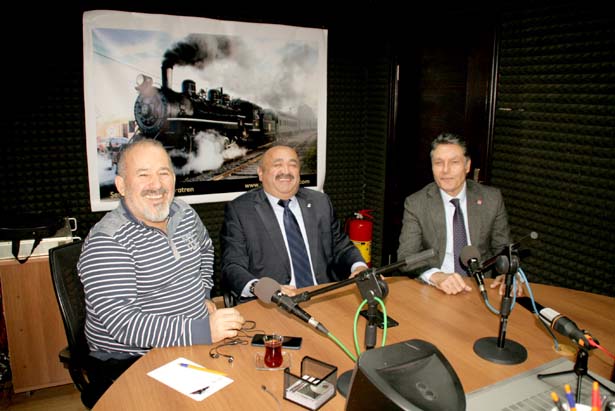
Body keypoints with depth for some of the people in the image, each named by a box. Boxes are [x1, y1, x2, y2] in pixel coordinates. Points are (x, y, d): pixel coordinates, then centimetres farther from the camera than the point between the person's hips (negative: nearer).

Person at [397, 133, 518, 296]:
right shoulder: (415, 204, -4)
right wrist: (436, 276, -30)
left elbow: (503, 248, 10)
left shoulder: (492, 199, 2)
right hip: (434, 288, -1)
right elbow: (406, 257, -11)